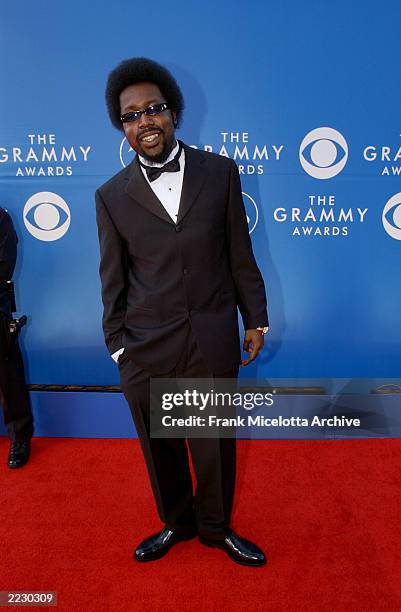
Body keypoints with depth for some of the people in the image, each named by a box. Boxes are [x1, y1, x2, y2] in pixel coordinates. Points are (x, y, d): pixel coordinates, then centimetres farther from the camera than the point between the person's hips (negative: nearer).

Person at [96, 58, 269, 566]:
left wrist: (256, 319, 5)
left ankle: (215, 527, 43)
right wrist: (117, 345, 3)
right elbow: (113, 280, 3)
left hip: (214, 342, 0)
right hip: (146, 350, 1)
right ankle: (176, 523, 46)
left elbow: (240, 254, 4)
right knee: (160, 448, 17)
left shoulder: (221, 172, 1)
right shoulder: (112, 196, 0)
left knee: (216, 445, 15)